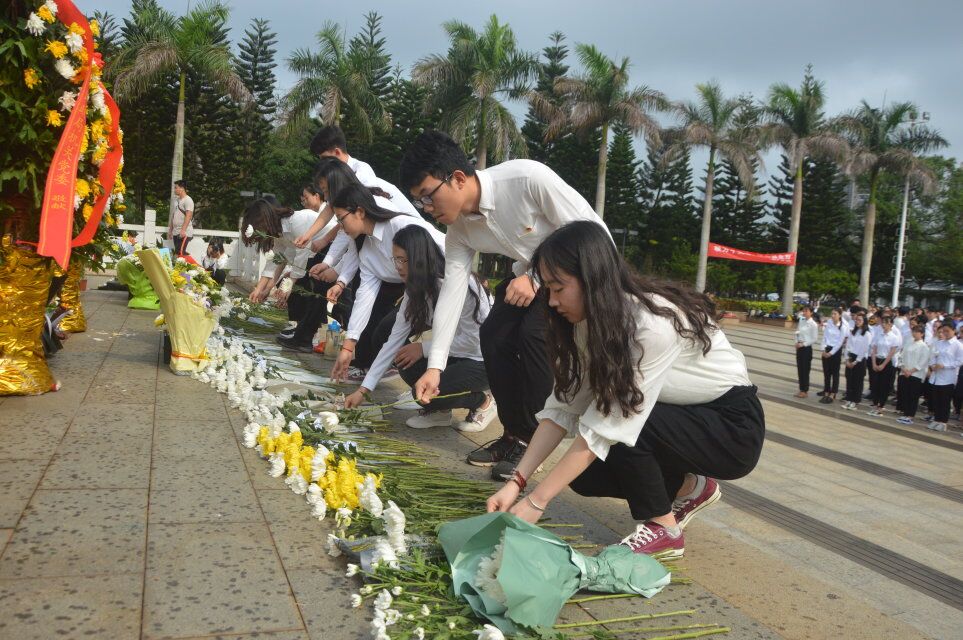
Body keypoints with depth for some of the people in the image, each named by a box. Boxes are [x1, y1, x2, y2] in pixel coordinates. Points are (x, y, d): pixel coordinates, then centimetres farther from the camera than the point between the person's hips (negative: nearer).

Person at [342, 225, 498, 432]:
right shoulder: (416, 290, 0)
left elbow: (474, 339, -25)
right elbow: (395, 339, -3)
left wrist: (424, 347, -19)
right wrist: (363, 389, -8)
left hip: (483, 360, -7)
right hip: (454, 356, 7)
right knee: (405, 363, -17)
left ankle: (482, 401, 1)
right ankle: (439, 410, 6)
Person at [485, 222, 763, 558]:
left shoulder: (655, 324, -33)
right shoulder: (593, 322, -7)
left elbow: (607, 427, -33)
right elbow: (563, 406, -8)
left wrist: (536, 502, -28)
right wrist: (516, 481, -16)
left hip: (733, 427, -8)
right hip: (680, 421, 8)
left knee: (621, 416, -30)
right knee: (583, 473, -7)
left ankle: (663, 529, -8)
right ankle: (690, 489, 14)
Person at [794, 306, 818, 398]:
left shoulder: (813, 324, -13)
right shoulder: (801, 321, 7)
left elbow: (815, 338, -13)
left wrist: (804, 344, -16)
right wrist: (797, 342, 0)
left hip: (807, 348, -7)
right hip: (799, 347, 7)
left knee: (805, 370, 1)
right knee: (799, 369, 11)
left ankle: (805, 390, 10)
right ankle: (801, 389, 20)